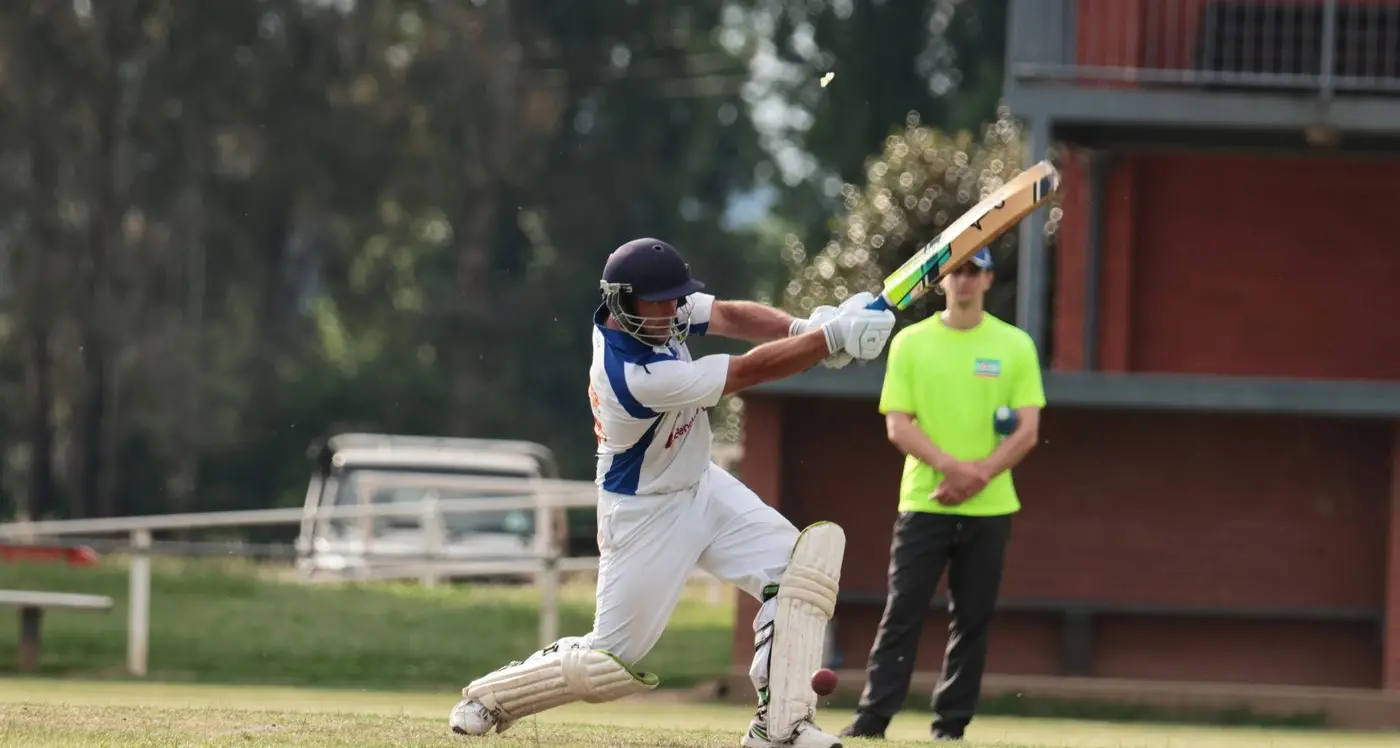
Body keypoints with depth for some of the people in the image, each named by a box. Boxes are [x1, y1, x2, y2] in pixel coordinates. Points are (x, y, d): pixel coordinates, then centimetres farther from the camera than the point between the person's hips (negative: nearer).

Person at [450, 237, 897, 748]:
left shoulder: (648, 310, -12)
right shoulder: (635, 375, -35)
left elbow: (730, 317, -9)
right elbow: (752, 370, -32)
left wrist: (801, 328, -27)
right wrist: (833, 336, -31)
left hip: (701, 487, 9)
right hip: (645, 514, -9)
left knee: (807, 556, -8)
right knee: (612, 661, -1)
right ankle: (489, 697, 25)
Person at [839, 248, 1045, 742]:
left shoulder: (1015, 346, 6)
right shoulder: (910, 343, 6)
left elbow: (1028, 429, 1)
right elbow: (898, 426, -1)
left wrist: (979, 474, -13)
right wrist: (952, 466, -15)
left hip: (988, 509, 1)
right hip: (923, 503, -1)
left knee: (973, 620, 2)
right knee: (902, 614, -6)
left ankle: (951, 726, 7)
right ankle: (872, 719, -7)